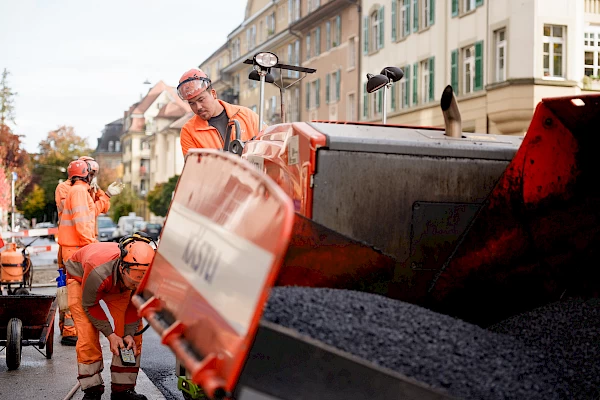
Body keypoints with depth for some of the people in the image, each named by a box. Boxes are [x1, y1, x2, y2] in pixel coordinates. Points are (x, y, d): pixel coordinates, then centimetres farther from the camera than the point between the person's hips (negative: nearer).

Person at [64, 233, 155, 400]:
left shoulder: (146, 274, -34)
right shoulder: (97, 271, -46)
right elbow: (89, 305, -26)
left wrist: (130, 334, -19)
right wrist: (110, 335, -26)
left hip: (117, 284, 4)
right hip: (81, 277, -4)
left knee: (134, 331, -8)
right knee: (88, 333, -18)